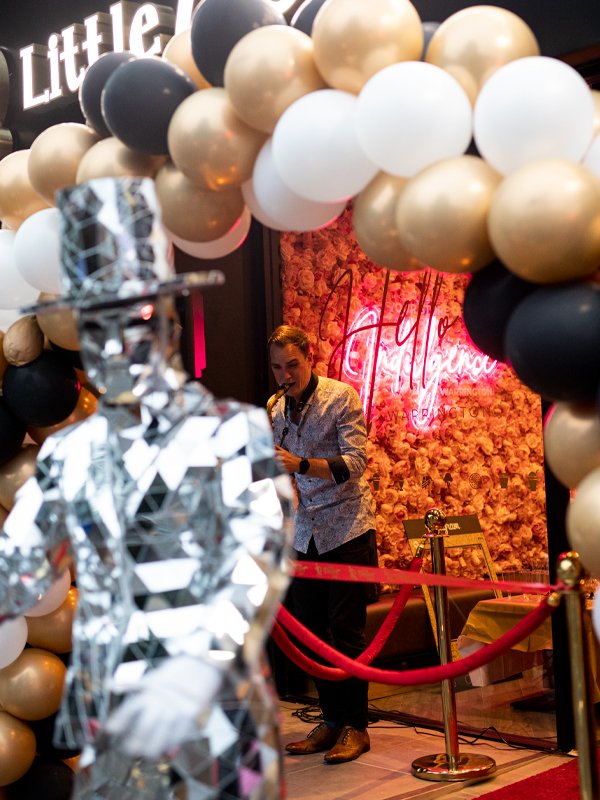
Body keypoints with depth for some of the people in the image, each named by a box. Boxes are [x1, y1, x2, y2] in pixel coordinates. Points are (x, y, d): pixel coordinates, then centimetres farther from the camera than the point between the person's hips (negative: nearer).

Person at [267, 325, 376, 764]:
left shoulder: (341, 397, -6)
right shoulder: (276, 410, 11)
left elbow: (355, 462, -17)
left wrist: (302, 465, -29)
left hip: (346, 530, -6)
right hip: (303, 535, 6)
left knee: (345, 633, -4)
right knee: (313, 633, 8)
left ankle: (356, 727, 7)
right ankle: (331, 722, 20)